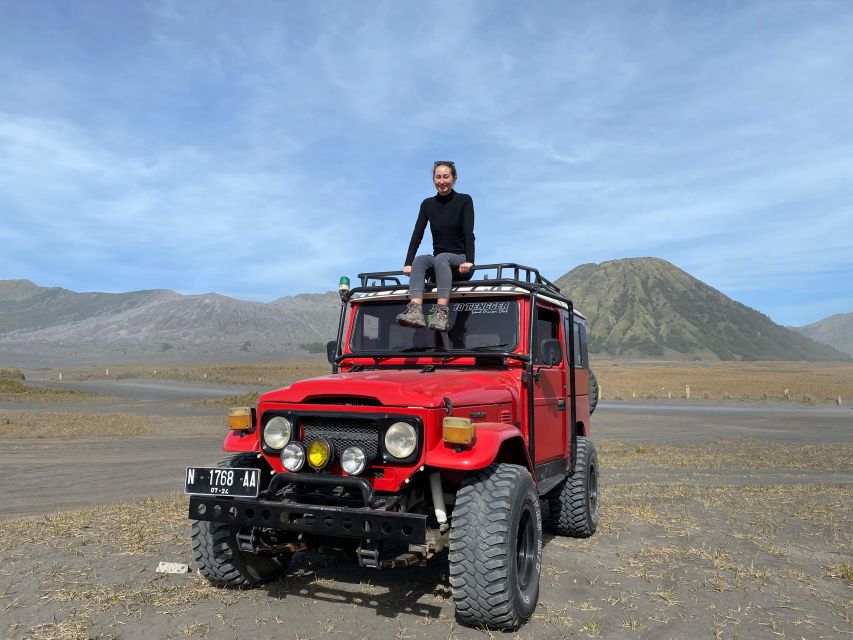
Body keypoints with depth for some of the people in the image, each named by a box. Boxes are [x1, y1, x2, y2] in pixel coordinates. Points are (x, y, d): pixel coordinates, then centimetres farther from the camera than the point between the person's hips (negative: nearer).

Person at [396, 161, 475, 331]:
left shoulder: (464, 201, -2)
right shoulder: (427, 204, 8)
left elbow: (469, 233, -14)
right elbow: (417, 235, 1)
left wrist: (469, 261, -27)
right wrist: (408, 263, -11)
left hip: (460, 263, -3)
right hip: (438, 262, 3)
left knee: (441, 258, -35)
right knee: (419, 260, -29)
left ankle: (441, 313, -50)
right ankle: (415, 311, -49)